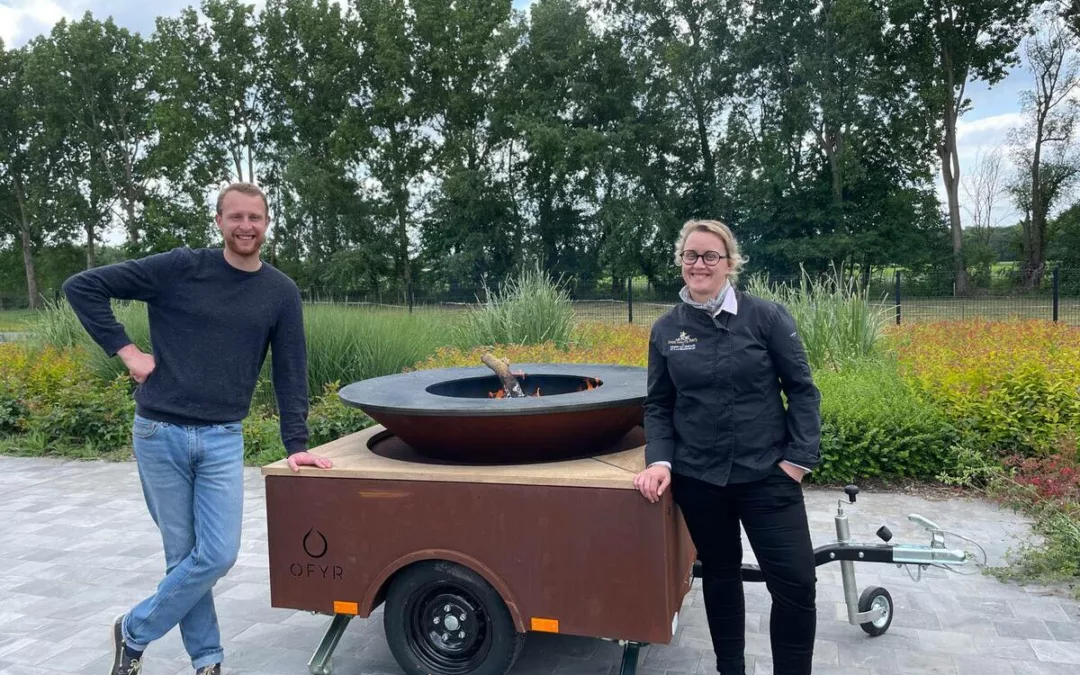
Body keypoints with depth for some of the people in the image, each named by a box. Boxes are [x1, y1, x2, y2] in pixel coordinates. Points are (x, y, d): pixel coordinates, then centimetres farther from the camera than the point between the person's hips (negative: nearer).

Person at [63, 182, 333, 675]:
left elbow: (290, 372, 3)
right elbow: (82, 287, -2)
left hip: (222, 440, 2)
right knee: (184, 555, 5)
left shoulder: (281, 293, 2)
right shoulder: (180, 268, -5)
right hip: (159, 433, -2)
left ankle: (134, 633, 21)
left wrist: (296, 444, -1)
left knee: (218, 555, -3)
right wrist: (125, 349, -9)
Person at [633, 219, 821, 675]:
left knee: (795, 582, -3)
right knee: (720, 572, 17)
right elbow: (658, 405, 7)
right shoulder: (666, 330, 2)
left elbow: (802, 389, -2)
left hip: (767, 474, -2)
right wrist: (659, 459, -6)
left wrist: (800, 456, -8)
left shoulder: (767, 316, -5)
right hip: (699, 478, 2)